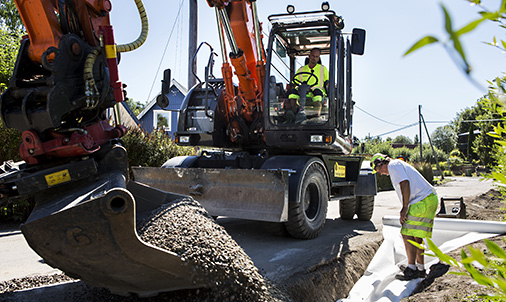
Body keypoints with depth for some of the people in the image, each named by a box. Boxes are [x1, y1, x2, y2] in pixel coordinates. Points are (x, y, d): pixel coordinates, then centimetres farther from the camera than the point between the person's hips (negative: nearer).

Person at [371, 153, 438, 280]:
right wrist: (405, 212, 23)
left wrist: (405, 207, -16)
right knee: (416, 236, 13)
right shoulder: (399, 164, 26)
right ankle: (420, 268, 19)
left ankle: (412, 269, -6)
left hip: (422, 202, -10)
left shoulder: (393, 165, -4)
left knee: (407, 235, -9)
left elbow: (405, 183, -18)